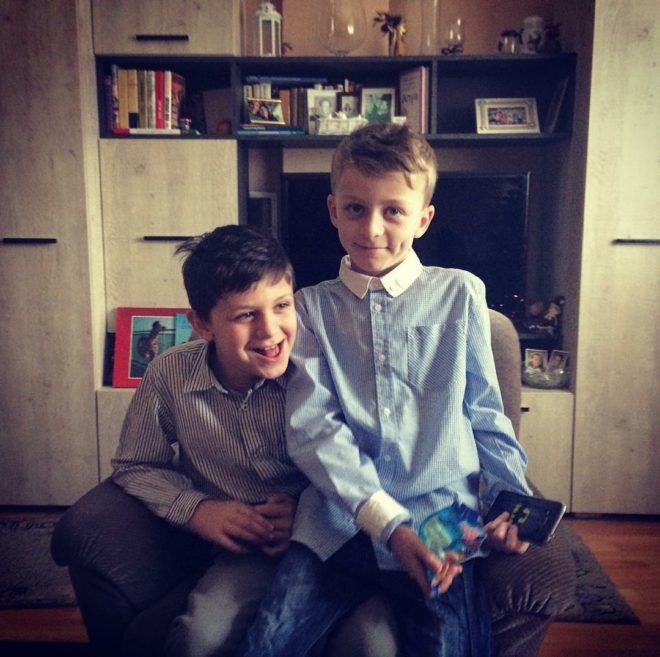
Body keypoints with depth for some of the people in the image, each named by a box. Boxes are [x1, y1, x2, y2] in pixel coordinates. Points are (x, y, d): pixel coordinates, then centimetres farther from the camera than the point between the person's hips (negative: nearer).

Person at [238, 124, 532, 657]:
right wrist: (388, 523, -14)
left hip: (441, 518, 0)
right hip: (339, 521, 1)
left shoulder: (460, 294, 8)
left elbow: (485, 413, 13)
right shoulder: (313, 306, 8)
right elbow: (312, 427, -3)